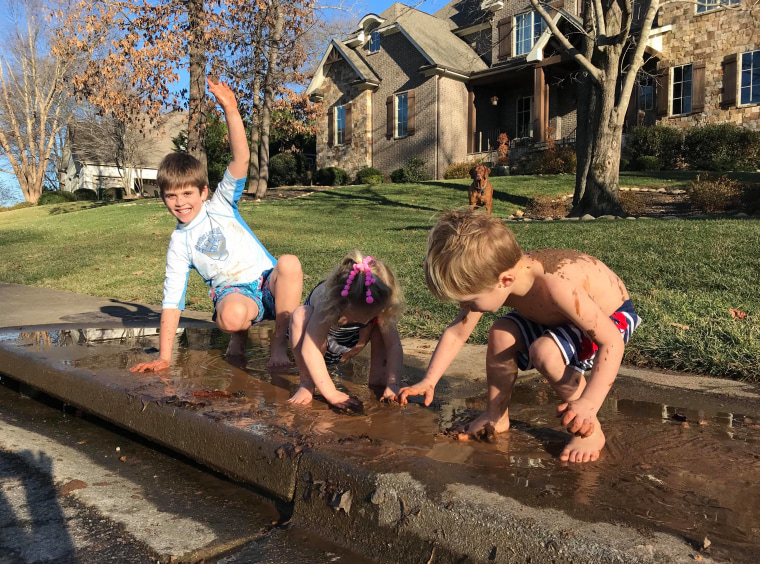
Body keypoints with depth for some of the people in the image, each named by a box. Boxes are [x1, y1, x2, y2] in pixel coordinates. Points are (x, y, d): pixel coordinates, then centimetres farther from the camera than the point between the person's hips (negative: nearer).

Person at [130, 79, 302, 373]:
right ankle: (240, 333, 2)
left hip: (268, 281, 1)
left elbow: (241, 159, -12)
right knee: (230, 316, -38)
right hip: (234, 292, -1)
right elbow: (172, 298, 0)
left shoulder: (220, 205, 3)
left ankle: (279, 341, -17)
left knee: (289, 262, -34)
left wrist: (231, 112, -27)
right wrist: (164, 357, -6)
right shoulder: (179, 242, 4)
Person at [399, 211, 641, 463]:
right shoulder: (489, 281, -20)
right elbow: (456, 333, -9)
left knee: (545, 351, -32)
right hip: (555, 317, 7)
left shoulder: (557, 286, -42)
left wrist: (588, 402, -45)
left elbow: (613, 342, -37)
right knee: (501, 334, -15)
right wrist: (428, 381, -11)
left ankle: (589, 431, -11)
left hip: (611, 316, -7)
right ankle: (496, 415, 6)